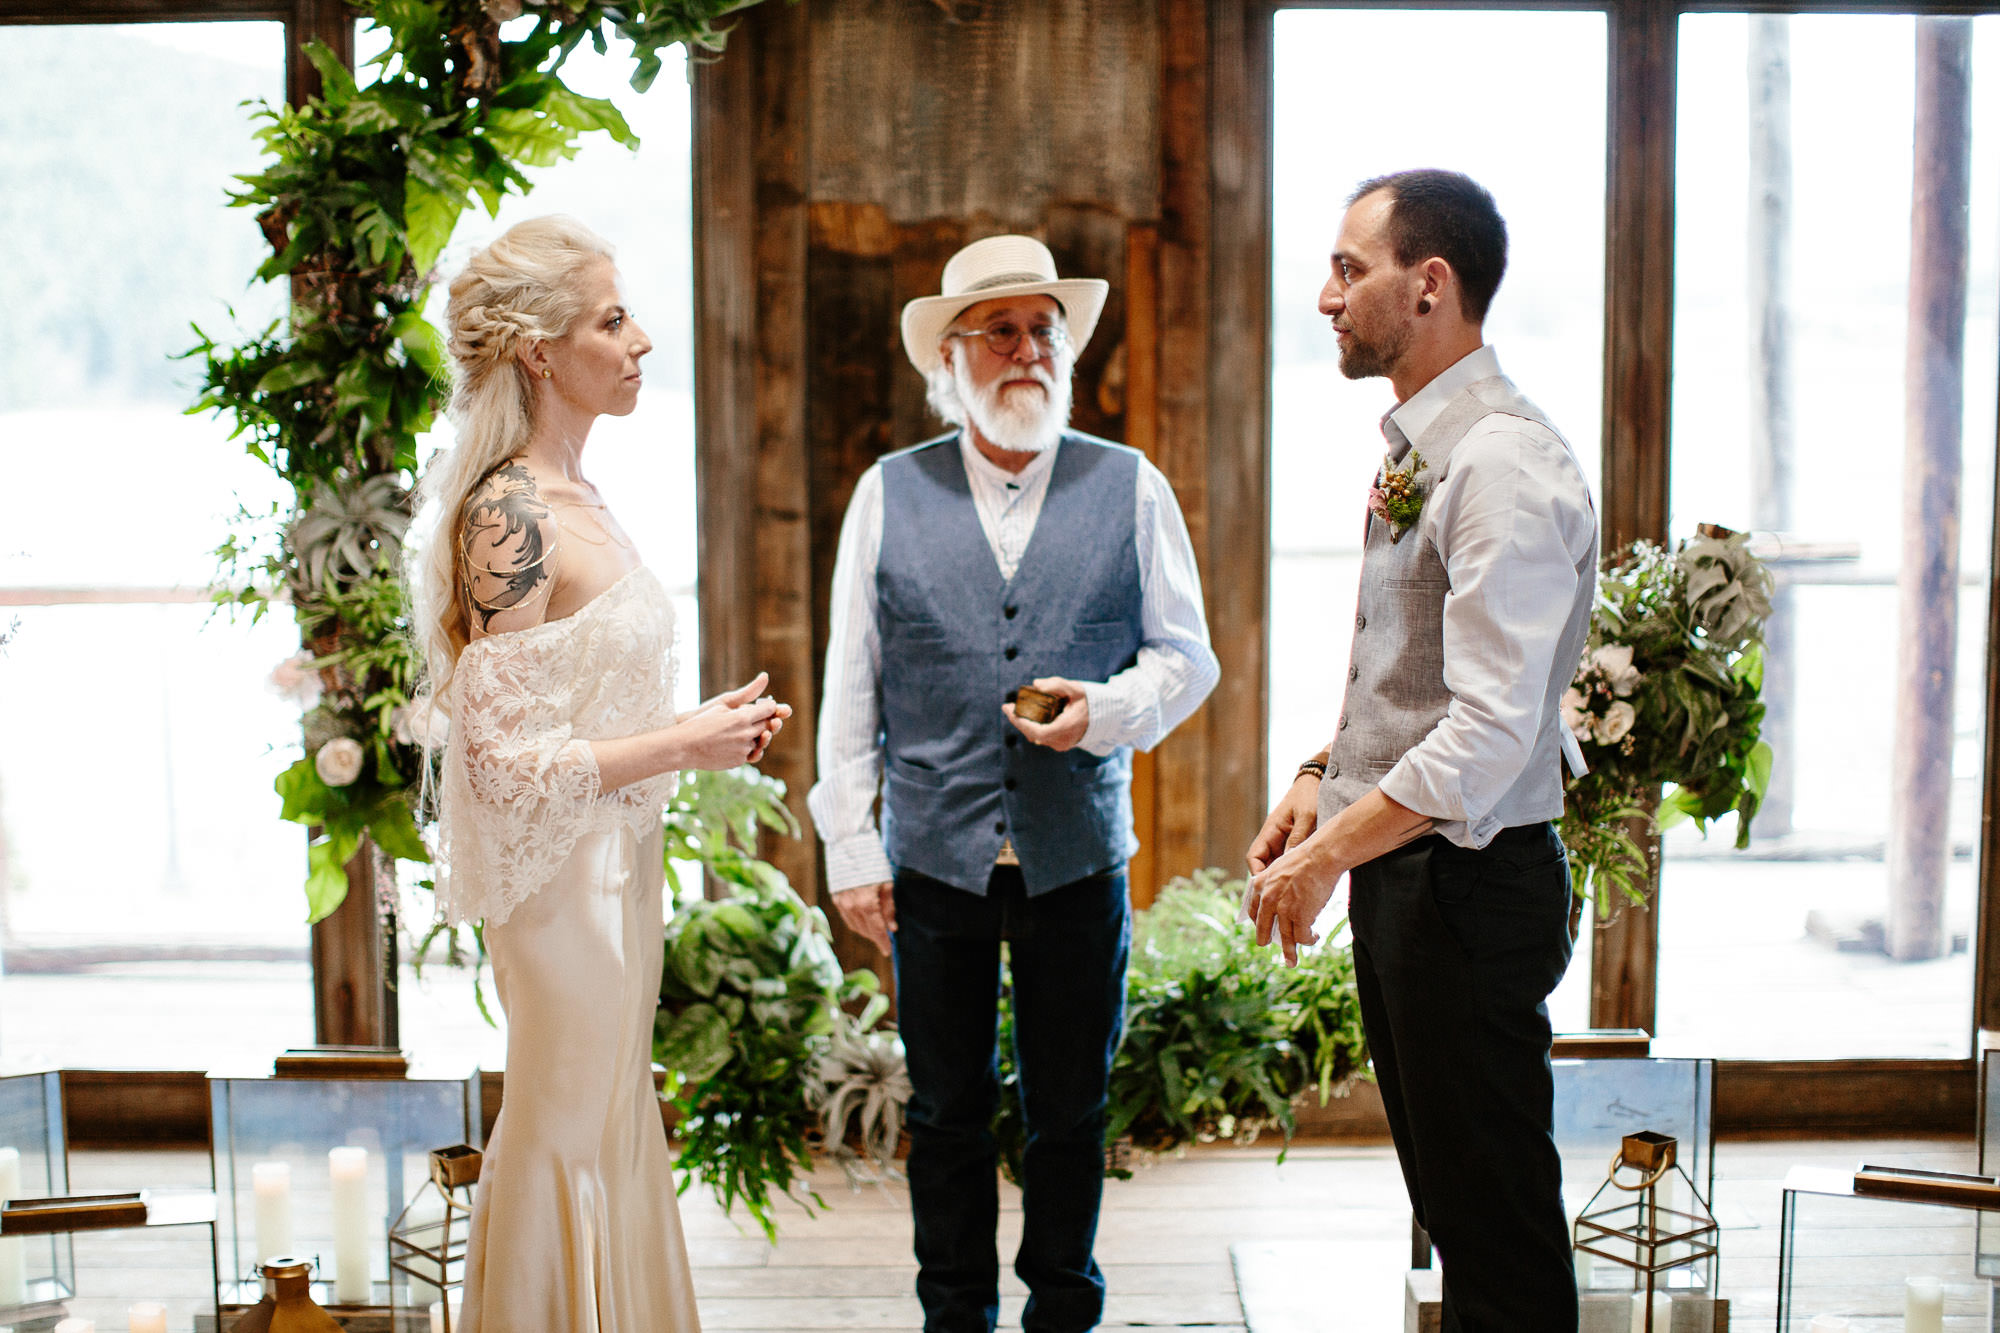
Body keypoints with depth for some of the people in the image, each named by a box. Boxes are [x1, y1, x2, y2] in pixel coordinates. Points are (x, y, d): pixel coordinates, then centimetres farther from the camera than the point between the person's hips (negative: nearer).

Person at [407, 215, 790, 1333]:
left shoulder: (573, 498, 9)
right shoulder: (510, 517, -20)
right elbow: (506, 761, -22)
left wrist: (706, 723, 4)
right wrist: (684, 746, -18)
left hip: (617, 864, 9)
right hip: (565, 878, -9)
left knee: (609, 1136, 18)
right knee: (566, 1146, 5)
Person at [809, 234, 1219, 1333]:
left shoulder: (1133, 489, 3)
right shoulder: (888, 494, 4)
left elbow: (1187, 654, 6)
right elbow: (849, 686, 4)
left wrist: (1110, 709, -15)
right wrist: (849, 847, 0)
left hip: (1079, 859, 0)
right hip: (934, 860, 0)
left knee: (1070, 1112, 11)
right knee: (947, 1114, 11)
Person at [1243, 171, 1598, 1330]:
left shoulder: (1503, 465, -20)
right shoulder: (1416, 451, 11)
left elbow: (1491, 729, -26)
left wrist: (1329, 853, -21)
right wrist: (1326, 779, 9)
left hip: (1469, 882, -10)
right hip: (1402, 873, 10)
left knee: (1498, 1224, 0)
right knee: (1448, 1201, 20)